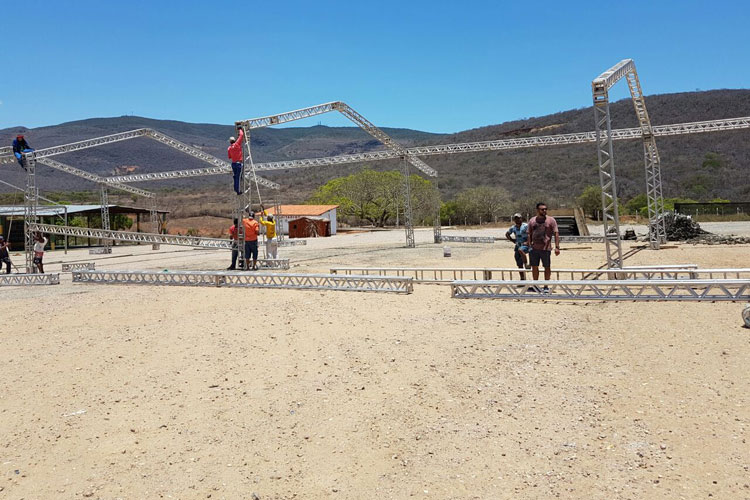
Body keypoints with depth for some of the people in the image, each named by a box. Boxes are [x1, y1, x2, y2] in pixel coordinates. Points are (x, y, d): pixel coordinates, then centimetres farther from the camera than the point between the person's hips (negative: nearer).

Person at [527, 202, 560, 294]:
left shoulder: (551, 220, -1)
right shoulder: (532, 221, 9)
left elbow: (556, 234, -4)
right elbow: (529, 234, 14)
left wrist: (557, 247, -12)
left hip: (546, 248, -3)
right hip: (534, 248, 3)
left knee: (547, 267, 2)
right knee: (534, 267, 9)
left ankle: (546, 286, 11)